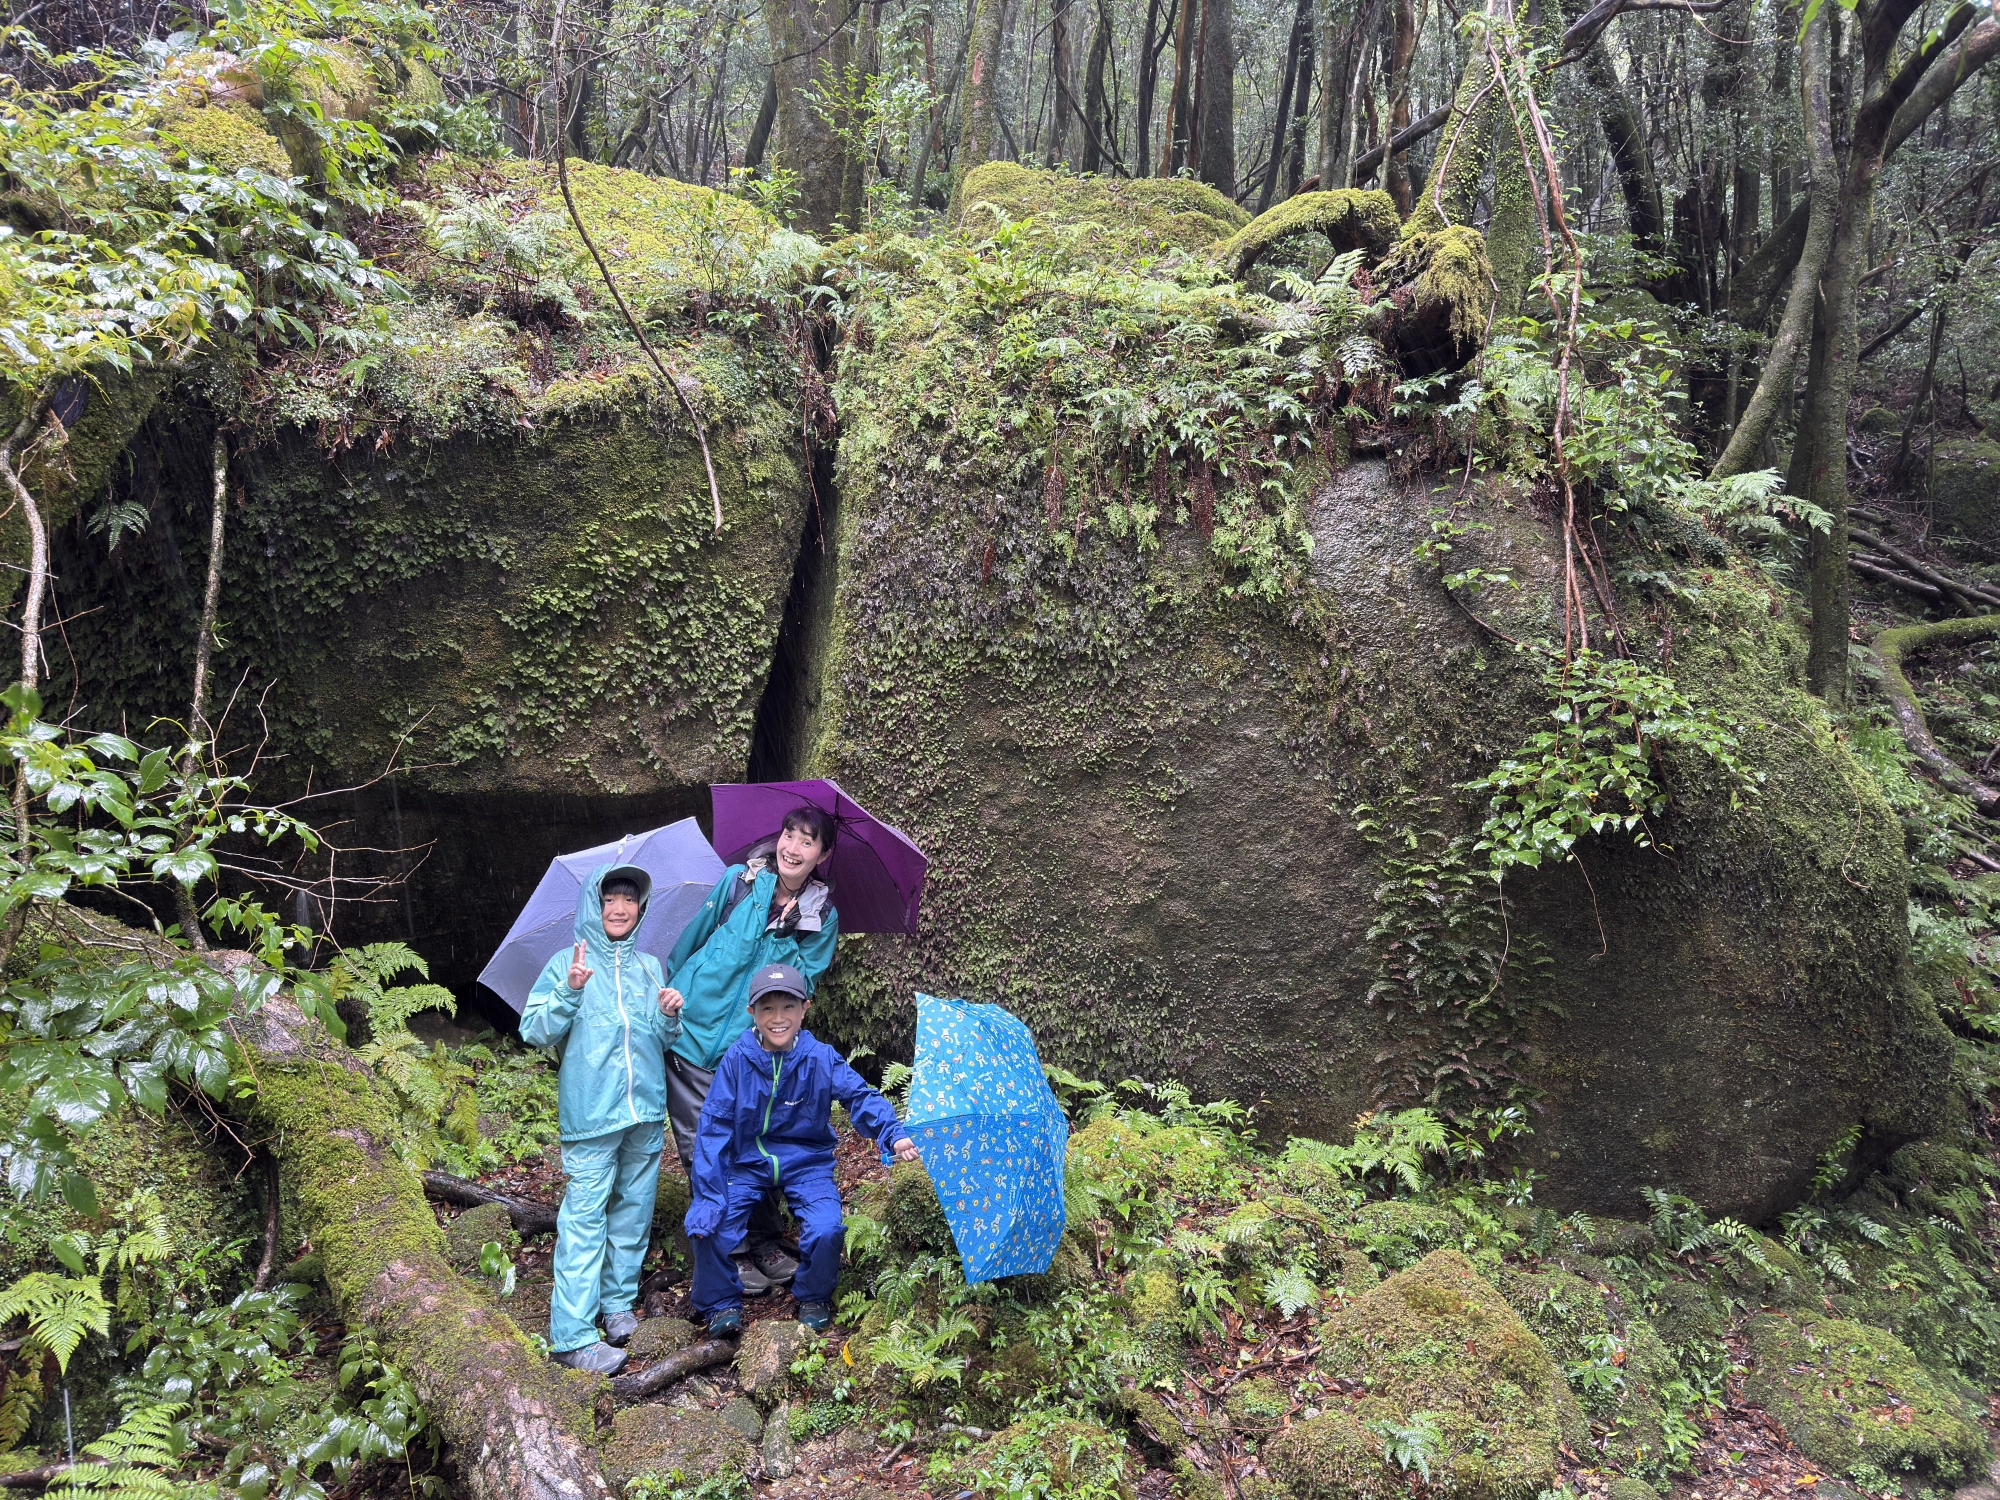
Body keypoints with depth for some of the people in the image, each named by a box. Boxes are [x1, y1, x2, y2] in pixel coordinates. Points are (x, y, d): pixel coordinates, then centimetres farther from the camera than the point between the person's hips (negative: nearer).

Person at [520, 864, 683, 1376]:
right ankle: (572, 1335, -4)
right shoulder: (567, 963, 1)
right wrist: (569, 992, -20)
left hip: (647, 1110, 5)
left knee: (634, 1210, 12)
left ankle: (619, 1301, 27)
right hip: (591, 1116, -5)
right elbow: (535, 1031, -6)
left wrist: (670, 1017, -2)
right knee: (584, 1219, -7)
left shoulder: (649, 967, 14)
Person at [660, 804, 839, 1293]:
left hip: (752, 1044, 1)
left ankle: (765, 1243, 22)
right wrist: (668, 989, 9)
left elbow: (802, 983, 2)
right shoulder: (738, 881, -4)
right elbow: (693, 936, 7)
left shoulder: (822, 916, -1)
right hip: (693, 1028, -1)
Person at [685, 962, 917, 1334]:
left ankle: (814, 1299, 10)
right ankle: (722, 1304, 7)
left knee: (826, 1230, -23)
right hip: (747, 1162, 1)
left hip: (806, 1161, 0)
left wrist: (893, 1135, -35)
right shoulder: (737, 1058, -12)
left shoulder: (820, 1058, -10)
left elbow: (862, 1097, -14)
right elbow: (713, 1127, -12)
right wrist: (707, 1197, -20)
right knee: (708, 1225, -21)